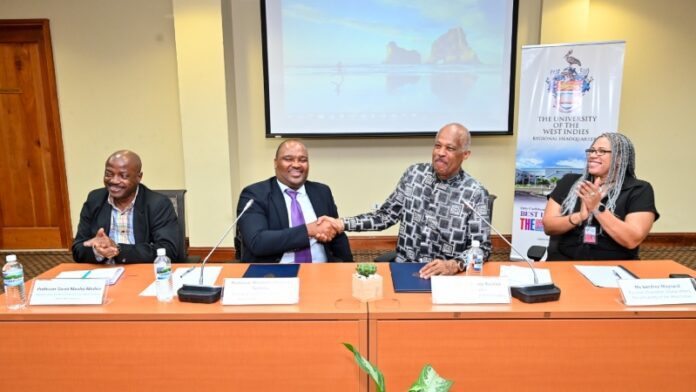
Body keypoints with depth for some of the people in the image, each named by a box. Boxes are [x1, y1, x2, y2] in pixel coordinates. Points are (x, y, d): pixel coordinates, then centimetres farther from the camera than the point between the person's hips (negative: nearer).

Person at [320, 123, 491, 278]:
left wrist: (454, 265, -29)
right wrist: (342, 224, -4)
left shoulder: (475, 193, -7)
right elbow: (385, 215, 8)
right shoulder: (414, 173, 3)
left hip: (446, 276, -1)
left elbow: (482, 247, -9)